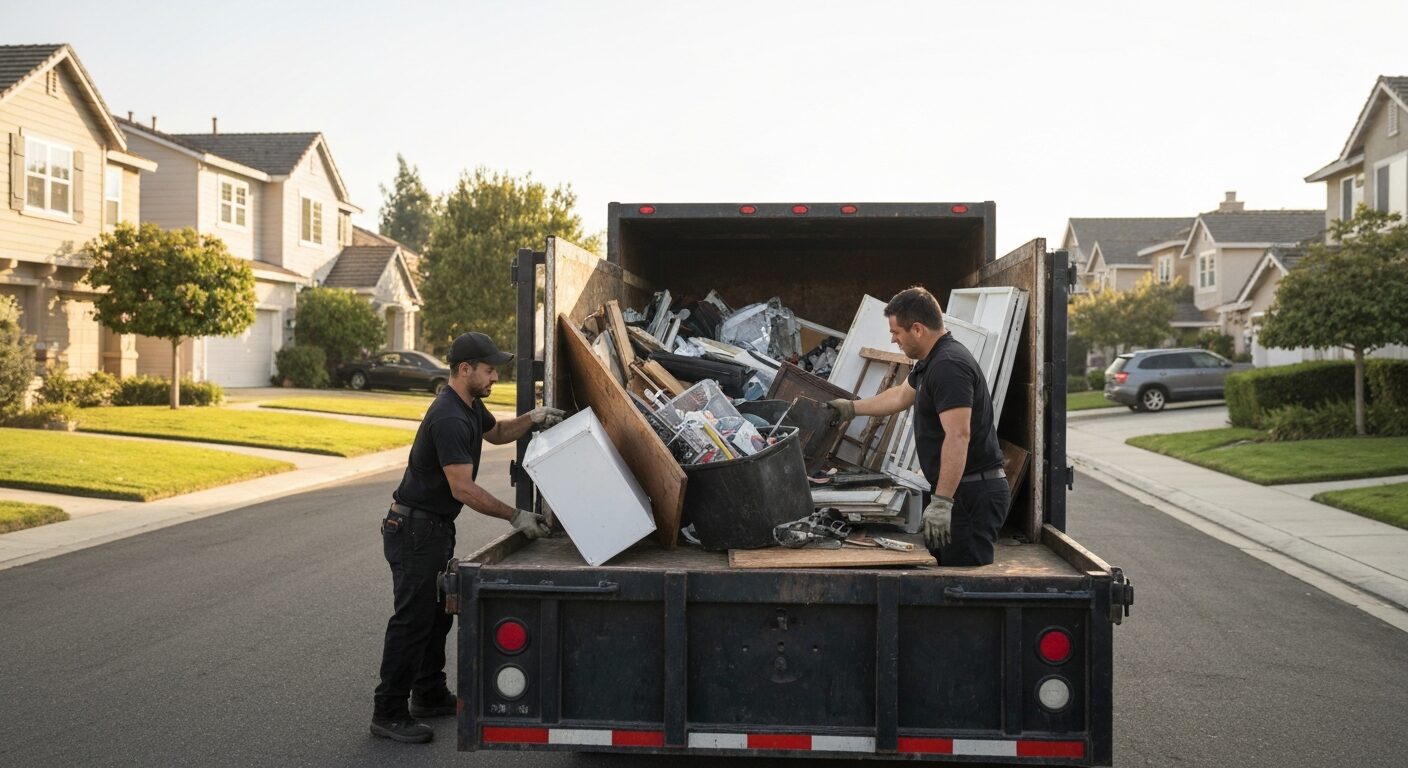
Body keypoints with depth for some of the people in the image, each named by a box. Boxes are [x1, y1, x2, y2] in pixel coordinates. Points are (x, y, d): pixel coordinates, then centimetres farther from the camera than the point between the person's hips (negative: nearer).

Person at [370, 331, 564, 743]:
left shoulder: (471, 407, 7)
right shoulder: (448, 418, -25)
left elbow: (496, 432, 28)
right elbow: (463, 489, -27)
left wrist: (531, 419, 8)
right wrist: (515, 516, -23)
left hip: (435, 527, 10)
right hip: (414, 528, -10)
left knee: (437, 613, 17)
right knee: (413, 619, -5)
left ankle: (430, 696, 30)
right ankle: (389, 713, 3)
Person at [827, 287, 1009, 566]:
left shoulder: (949, 365, -19)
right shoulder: (932, 361, 15)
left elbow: (958, 435, -27)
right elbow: (901, 396, 33)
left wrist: (941, 501, -30)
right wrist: (850, 408, 41)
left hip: (971, 493, -11)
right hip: (963, 491, 11)